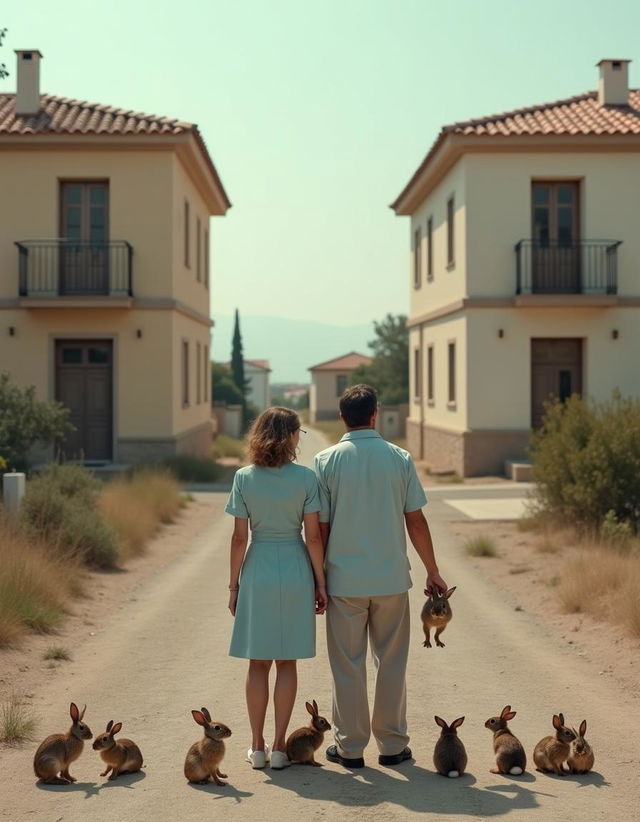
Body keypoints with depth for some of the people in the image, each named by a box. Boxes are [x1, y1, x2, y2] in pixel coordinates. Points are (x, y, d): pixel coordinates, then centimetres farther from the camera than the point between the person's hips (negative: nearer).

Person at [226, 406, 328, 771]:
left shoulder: (244, 478, -4)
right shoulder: (305, 477, -7)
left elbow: (240, 537, -3)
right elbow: (313, 536, -6)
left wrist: (234, 584, 6)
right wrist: (320, 582, 2)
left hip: (257, 571, 1)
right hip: (295, 571, -1)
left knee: (258, 663, 10)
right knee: (287, 662, 8)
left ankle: (258, 747, 15)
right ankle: (279, 747, 11)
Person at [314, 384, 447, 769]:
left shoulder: (327, 461, -4)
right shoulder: (399, 458, -2)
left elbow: (320, 526, -4)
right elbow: (416, 521, 0)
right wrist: (433, 572, 10)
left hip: (344, 579, -1)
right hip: (391, 578, 1)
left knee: (348, 665, 7)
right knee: (392, 662, 11)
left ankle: (350, 747, 15)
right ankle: (393, 745, 17)